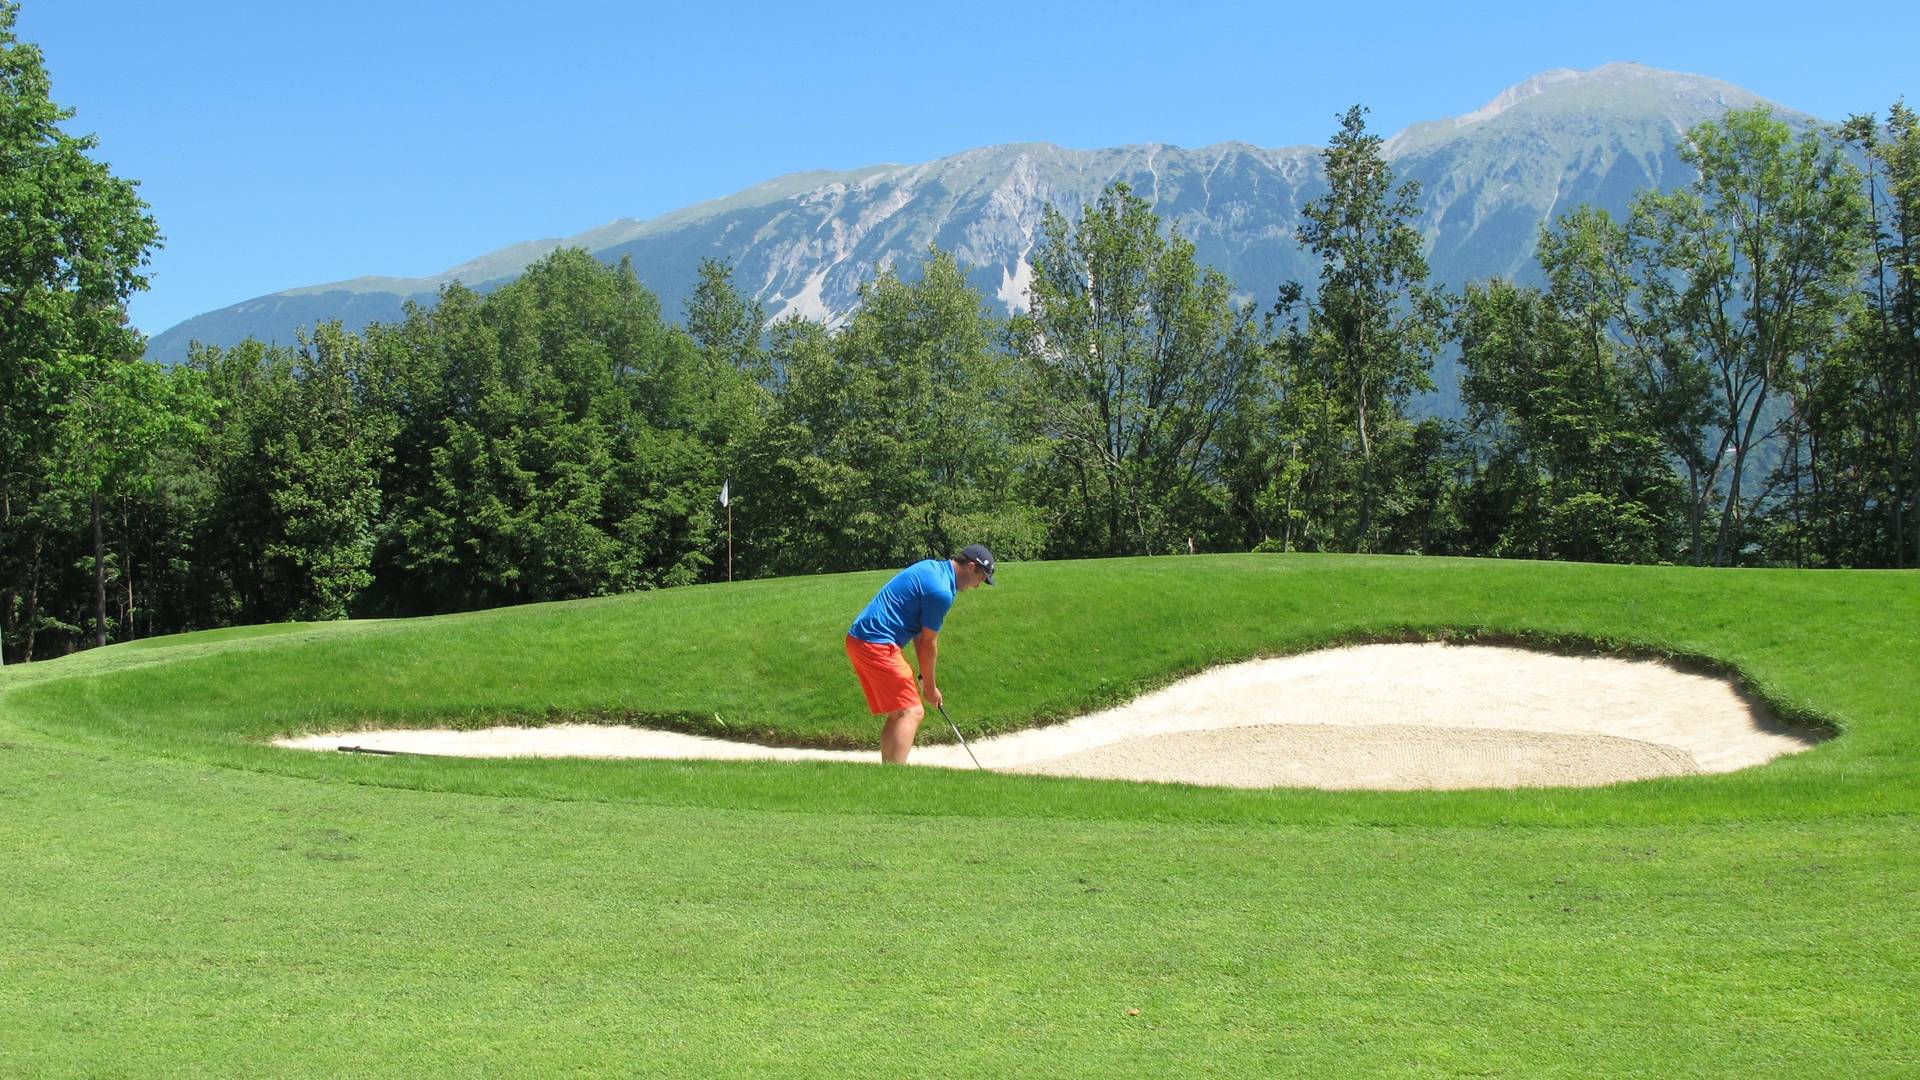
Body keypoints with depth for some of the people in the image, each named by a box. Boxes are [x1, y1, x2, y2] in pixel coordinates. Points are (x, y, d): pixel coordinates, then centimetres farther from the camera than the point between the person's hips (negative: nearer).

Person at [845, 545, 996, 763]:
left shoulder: (933, 567, 14)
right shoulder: (941, 591, -16)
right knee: (911, 713, -13)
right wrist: (930, 686, 7)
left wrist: (924, 676, 16)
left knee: (898, 715, 14)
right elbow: (928, 644, -6)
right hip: (876, 644, -10)